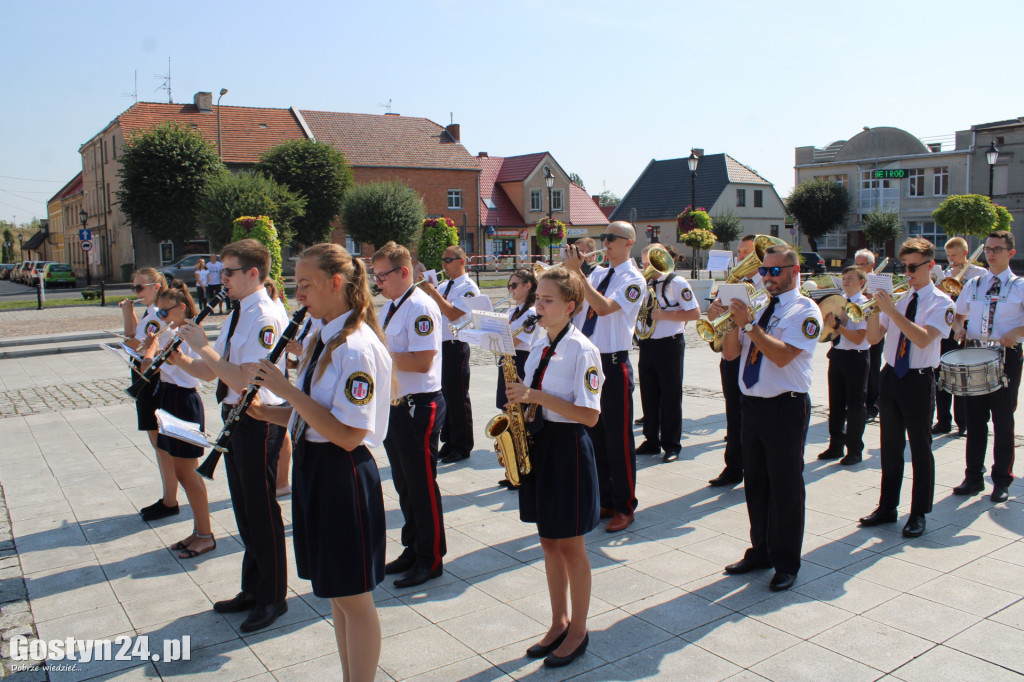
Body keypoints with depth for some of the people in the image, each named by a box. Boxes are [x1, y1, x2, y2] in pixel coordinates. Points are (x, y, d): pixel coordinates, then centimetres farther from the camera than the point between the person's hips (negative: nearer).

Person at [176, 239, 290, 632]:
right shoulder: (238, 315, 12)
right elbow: (210, 372, 15)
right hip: (235, 418, 10)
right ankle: (253, 589, 35)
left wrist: (202, 345, -21)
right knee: (244, 509, 19)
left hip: (258, 420, -10)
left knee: (262, 510, 2)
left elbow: (244, 379, -26)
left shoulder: (267, 318, -18)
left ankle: (272, 598, 18)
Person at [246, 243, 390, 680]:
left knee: (353, 597, 5)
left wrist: (286, 389, -23)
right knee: (335, 593, 20)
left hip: (343, 475, -9)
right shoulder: (324, 340, 9)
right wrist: (267, 411, -3)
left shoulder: (357, 348, -20)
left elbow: (348, 435, -26)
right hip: (314, 470, 9)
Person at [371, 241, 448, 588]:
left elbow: (422, 361, -26)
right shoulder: (391, 306, 13)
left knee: (422, 485, 1)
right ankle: (412, 550, 32)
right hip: (395, 405, 10)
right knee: (404, 484, 18)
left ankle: (430, 560, 14)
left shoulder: (421, 306, -17)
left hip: (419, 406, -10)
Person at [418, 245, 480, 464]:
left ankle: (462, 447, 12)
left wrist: (433, 292, -20)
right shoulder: (444, 286, 15)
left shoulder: (469, 288, -9)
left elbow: (453, 314, -21)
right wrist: (426, 291, -2)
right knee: (443, 395, 15)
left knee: (458, 398, 0)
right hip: (440, 345, 8)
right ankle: (448, 442, 27)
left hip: (455, 346, -8)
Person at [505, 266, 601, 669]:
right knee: (548, 541, 16)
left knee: (570, 545, 5)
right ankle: (559, 622, 32)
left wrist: (537, 396, -24)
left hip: (567, 447, -7)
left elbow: (589, 415, -19)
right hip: (536, 443, 7)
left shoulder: (581, 350, -14)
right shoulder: (539, 346, 8)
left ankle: (578, 630, 23)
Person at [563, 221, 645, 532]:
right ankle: (604, 501, 28)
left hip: (613, 365, -7)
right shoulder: (597, 274, 13)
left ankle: (624, 507, 15)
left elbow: (603, 307, -24)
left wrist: (576, 272, -25)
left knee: (618, 439, 1)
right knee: (594, 435, 14)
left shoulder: (633, 279, -8)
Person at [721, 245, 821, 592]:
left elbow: (782, 355, -21)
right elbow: (729, 353, 9)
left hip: (785, 407, -6)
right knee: (755, 482, 14)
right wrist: (736, 323, -7)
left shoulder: (805, 310, -7)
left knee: (785, 486, 2)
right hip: (752, 404, 7)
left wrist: (748, 324, -21)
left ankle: (786, 563, 15)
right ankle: (760, 551, 29)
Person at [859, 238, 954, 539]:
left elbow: (923, 338, -23)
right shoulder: (896, 297, 7)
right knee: (890, 446, 13)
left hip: (918, 381, -5)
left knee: (920, 448, 4)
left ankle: (919, 514, 15)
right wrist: (875, 309, -13)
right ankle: (887, 507, 25)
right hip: (890, 376, 5)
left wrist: (891, 310, -27)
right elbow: (873, 337, 3)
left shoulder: (941, 302, -6)